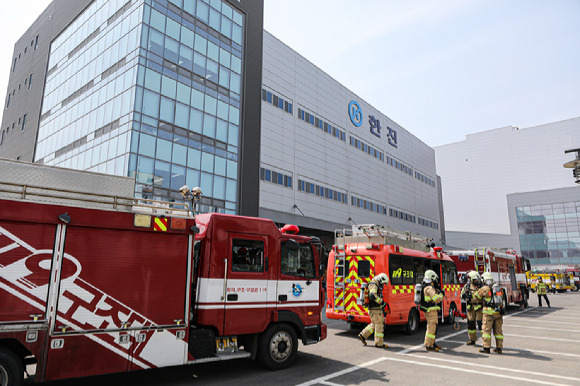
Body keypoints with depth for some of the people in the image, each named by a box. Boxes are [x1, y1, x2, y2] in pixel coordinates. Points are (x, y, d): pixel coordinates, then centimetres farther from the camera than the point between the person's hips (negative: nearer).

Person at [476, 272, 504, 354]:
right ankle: (499, 348, 15)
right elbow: (501, 299, 22)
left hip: (489, 312, -5)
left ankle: (486, 347, -1)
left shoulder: (484, 289, -6)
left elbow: (476, 296, 7)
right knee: (498, 330, 11)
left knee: (486, 329, -1)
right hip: (498, 312, 6)